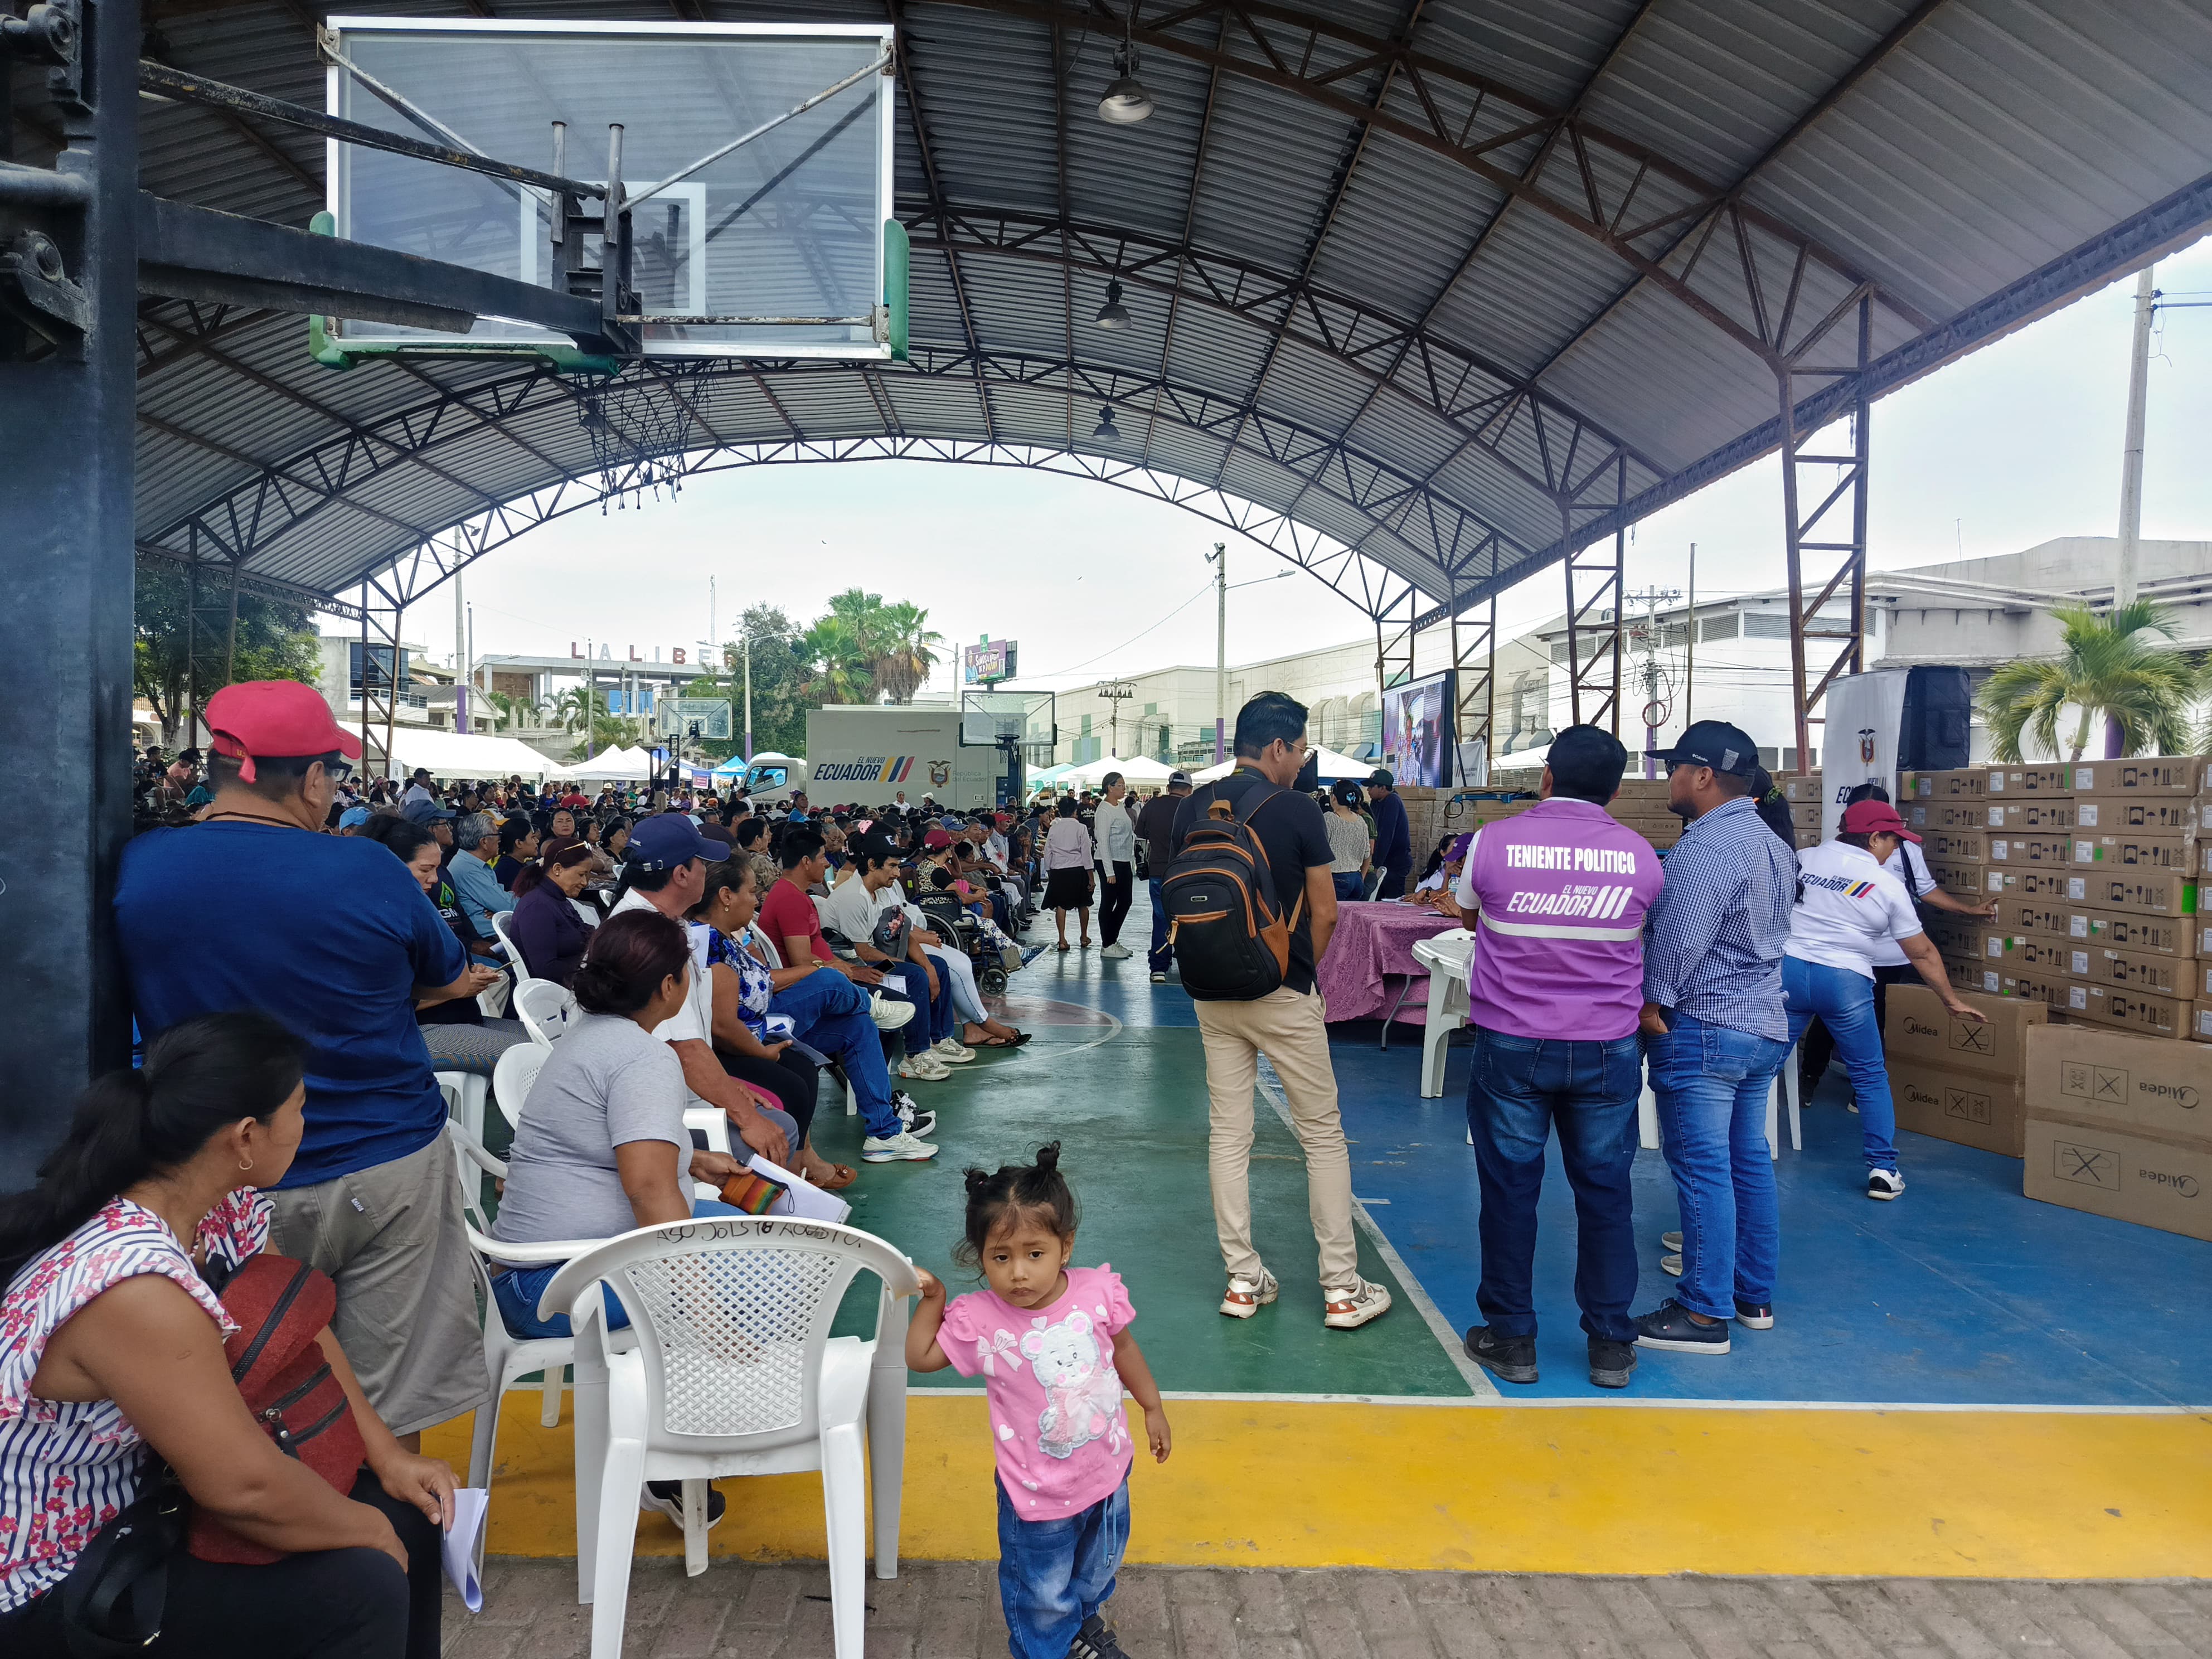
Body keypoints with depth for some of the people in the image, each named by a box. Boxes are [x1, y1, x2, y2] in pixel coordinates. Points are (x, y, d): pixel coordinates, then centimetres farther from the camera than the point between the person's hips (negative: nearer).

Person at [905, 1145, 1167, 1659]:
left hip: (1107, 1471, 3)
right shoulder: (978, 1320, -22)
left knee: (1099, 1565, 29)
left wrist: (1153, 1408, 11)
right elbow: (921, 1356, -6)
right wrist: (932, 1299, -17)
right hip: (1037, 1492, -3)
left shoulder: (1098, 1291, -18)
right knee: (1041, 1593, 14)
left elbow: (1123, 1348, 1)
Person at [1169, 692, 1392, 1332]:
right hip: (1283, 993, -5)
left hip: (1213, 992, 5)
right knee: (1322, 1136, 5)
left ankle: (1243, 1280, 15)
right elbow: (1325, 914, -7)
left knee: (1228, 1134, 10)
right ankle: (1342, 1289, 10)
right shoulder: (1297, 810, -11)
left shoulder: (1191, 809, 3)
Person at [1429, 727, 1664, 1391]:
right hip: (1608, 1049, 2)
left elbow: (1470, 916, 11)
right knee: (1605, 1193, 11)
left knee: (1510, 1191, 8)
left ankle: (1512, 1341, 17)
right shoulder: (1639, 854, -2)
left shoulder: (1494, 841, -7)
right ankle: (1611, 1345, 19)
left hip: (1511, 1044, -1)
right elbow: (1640, 937, 13)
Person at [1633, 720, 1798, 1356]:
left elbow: (1679, 942, -22)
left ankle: (1705, 1315, 2)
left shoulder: (1705, 848, -19)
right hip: (1764, 1023, 10)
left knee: (1703, 1170, -4)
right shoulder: (1773, 845, 14)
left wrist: (1649, 1007, -9)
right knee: (1749, 1162, 16)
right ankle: (1755, 1295, 26)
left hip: (1702, 1029, -10)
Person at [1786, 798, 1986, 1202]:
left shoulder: (1801, 860, 7)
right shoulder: (1887, 885, 2)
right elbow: (1922, 954, 9)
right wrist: (1953, 1002, 18)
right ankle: (1883, 1171, 11)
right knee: (1871, 1076, 12)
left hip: (1788, 970, 2)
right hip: (1845, 982, -2)